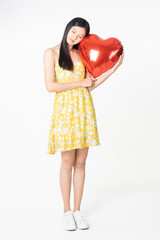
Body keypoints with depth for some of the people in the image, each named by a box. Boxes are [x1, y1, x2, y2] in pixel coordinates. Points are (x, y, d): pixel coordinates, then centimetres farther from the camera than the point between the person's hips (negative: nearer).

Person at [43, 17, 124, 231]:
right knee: (68, 163, 0)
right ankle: (67, 211, 15)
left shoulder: (81, 55, 14)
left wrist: (113, 68, 3)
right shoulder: (51, 53, 2)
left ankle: (78, 210, 18)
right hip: (65, 109, -4)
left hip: (85, 109, 4)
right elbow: (50, 86, -9)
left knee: (80, 163, 6)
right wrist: (80, 83, -7)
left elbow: (91, 85, 9)